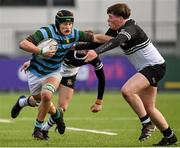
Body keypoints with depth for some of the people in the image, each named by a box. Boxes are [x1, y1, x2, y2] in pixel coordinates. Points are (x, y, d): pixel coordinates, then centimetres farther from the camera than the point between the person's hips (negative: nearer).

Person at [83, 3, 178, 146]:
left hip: (155, 67, -11)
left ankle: (147, 123, -16)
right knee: (149, 108, 12)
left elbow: (116, 42, -40)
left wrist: (96, 52, -55)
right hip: (146, 69, 11)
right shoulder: (117, 29, 6)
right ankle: (169, 136, 23)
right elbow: (105, 39, 14)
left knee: (127, 90, -28)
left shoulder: (130, 28, -22)